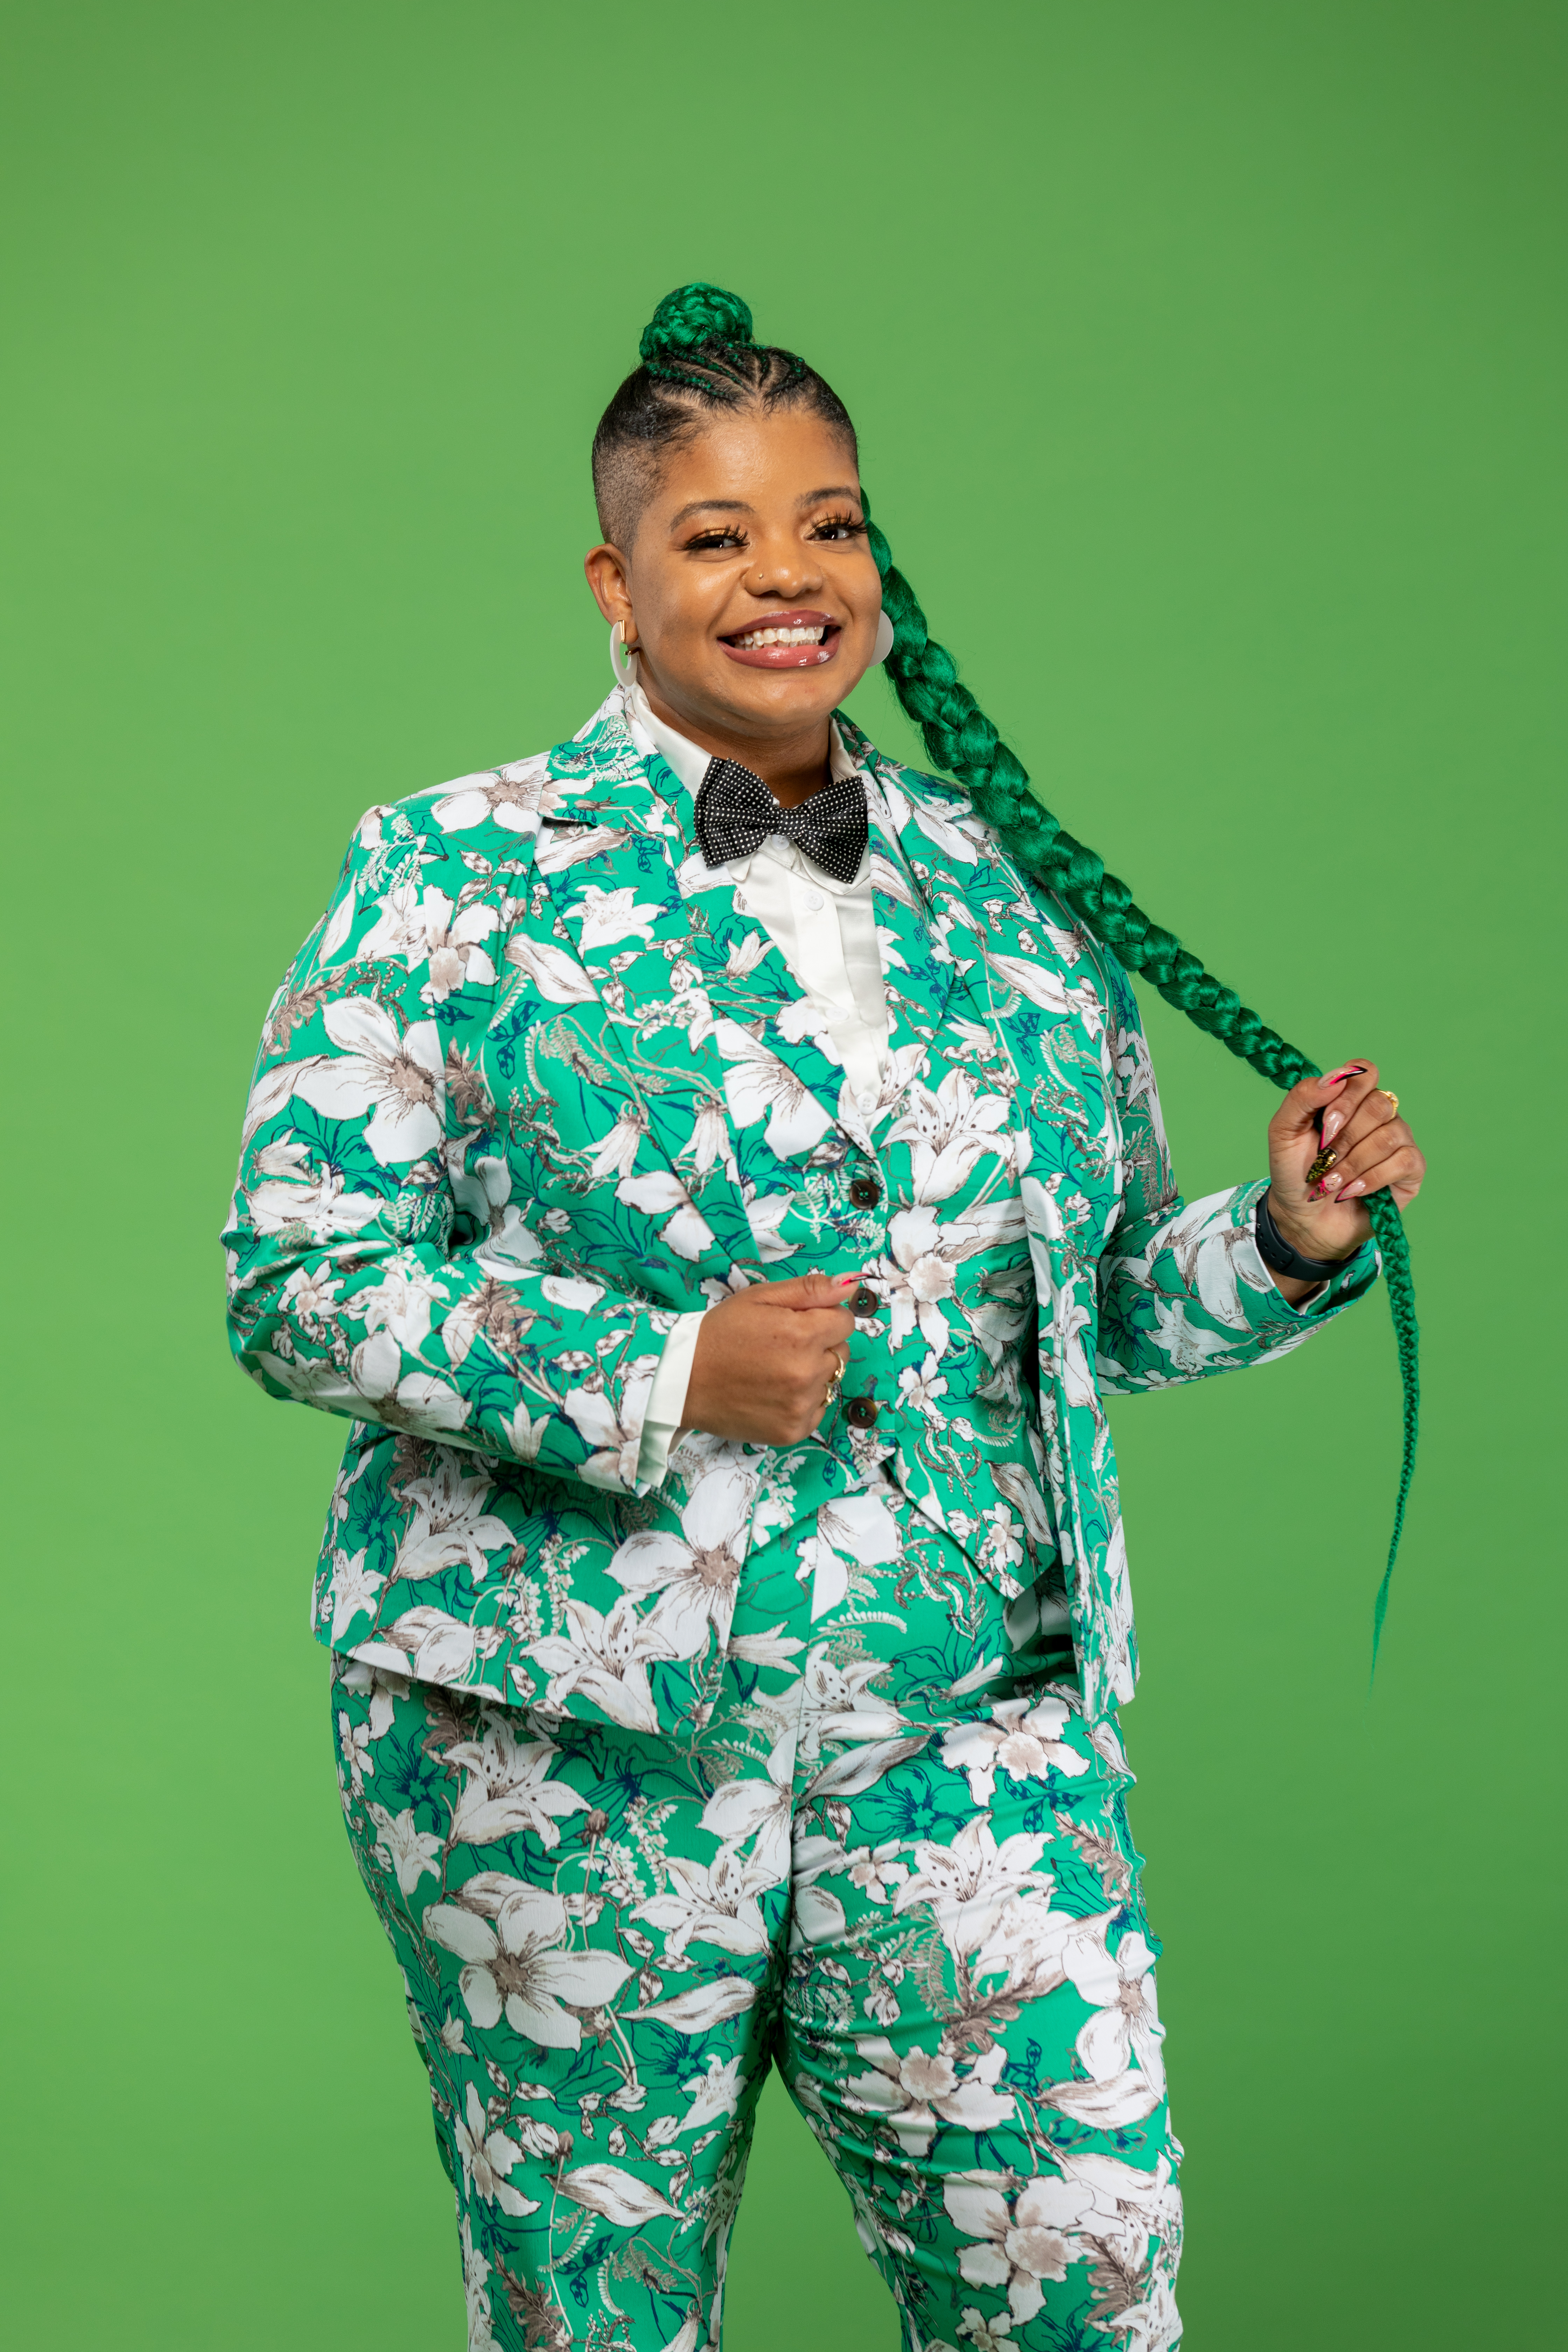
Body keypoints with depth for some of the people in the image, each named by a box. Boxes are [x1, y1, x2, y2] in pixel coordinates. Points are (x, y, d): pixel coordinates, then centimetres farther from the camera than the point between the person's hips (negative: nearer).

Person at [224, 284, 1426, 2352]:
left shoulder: (1006, 888, 10)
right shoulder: (455, 876, -2)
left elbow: (1106, 1305, 17)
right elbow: (297, 1285, -8)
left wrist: (1285, 1244, -3)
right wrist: (664, 1373, -18)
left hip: (973, 1728, 3)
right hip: (577, 1740, -3)